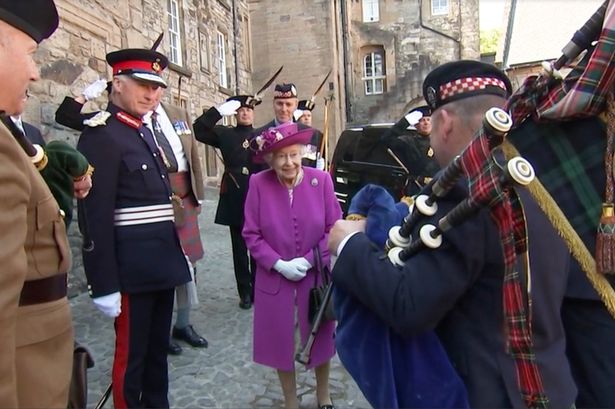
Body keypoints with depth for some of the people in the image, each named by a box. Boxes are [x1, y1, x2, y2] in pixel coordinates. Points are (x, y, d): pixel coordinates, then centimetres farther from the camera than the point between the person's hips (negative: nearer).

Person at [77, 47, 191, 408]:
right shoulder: (101, 135, -13)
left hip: (161, 261, 8)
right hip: (133, 268, -8)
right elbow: (95, 215, -18)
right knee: (131, 354, 8)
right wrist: (104, 284, -19)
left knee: (158, 348, 20)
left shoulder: (145, 131, 13)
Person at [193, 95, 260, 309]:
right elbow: (198, 130, -7)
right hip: (235, 198, 0)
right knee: (239, 248, 8)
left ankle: (259, 289, 19)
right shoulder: (224, 134, 8)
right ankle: (245, 292, 19)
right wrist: (220, 110, -14)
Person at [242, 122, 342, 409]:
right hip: (274, 278, 0)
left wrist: (309, 260, -15)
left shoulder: (321, 180, -9)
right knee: (281, 341, 12)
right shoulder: (258, 184, -9)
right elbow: (251, 234, -6)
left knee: (320, 338, 16)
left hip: (316, 276, 1)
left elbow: (334, 229, -6)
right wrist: (278, 264, -15)